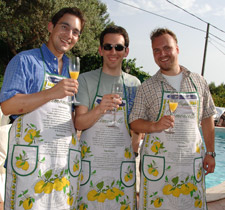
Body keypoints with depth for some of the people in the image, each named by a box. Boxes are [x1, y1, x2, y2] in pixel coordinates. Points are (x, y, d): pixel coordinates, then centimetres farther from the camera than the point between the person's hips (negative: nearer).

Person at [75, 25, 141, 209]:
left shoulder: (134, 83, 9)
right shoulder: (86, 80, 0)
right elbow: (79, 123, -9)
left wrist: (135, 150, 3)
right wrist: (99, 109, -27)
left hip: (123, 162, 3)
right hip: (91, 162, -2)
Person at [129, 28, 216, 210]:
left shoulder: (199, 82, 9)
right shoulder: (147, 87, 4)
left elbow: (207, 119, 14)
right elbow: (134, 123, 1)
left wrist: (210, 153, 9)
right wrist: (156, 125, -18)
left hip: (192, 160, 2)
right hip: (157, 162, -1)